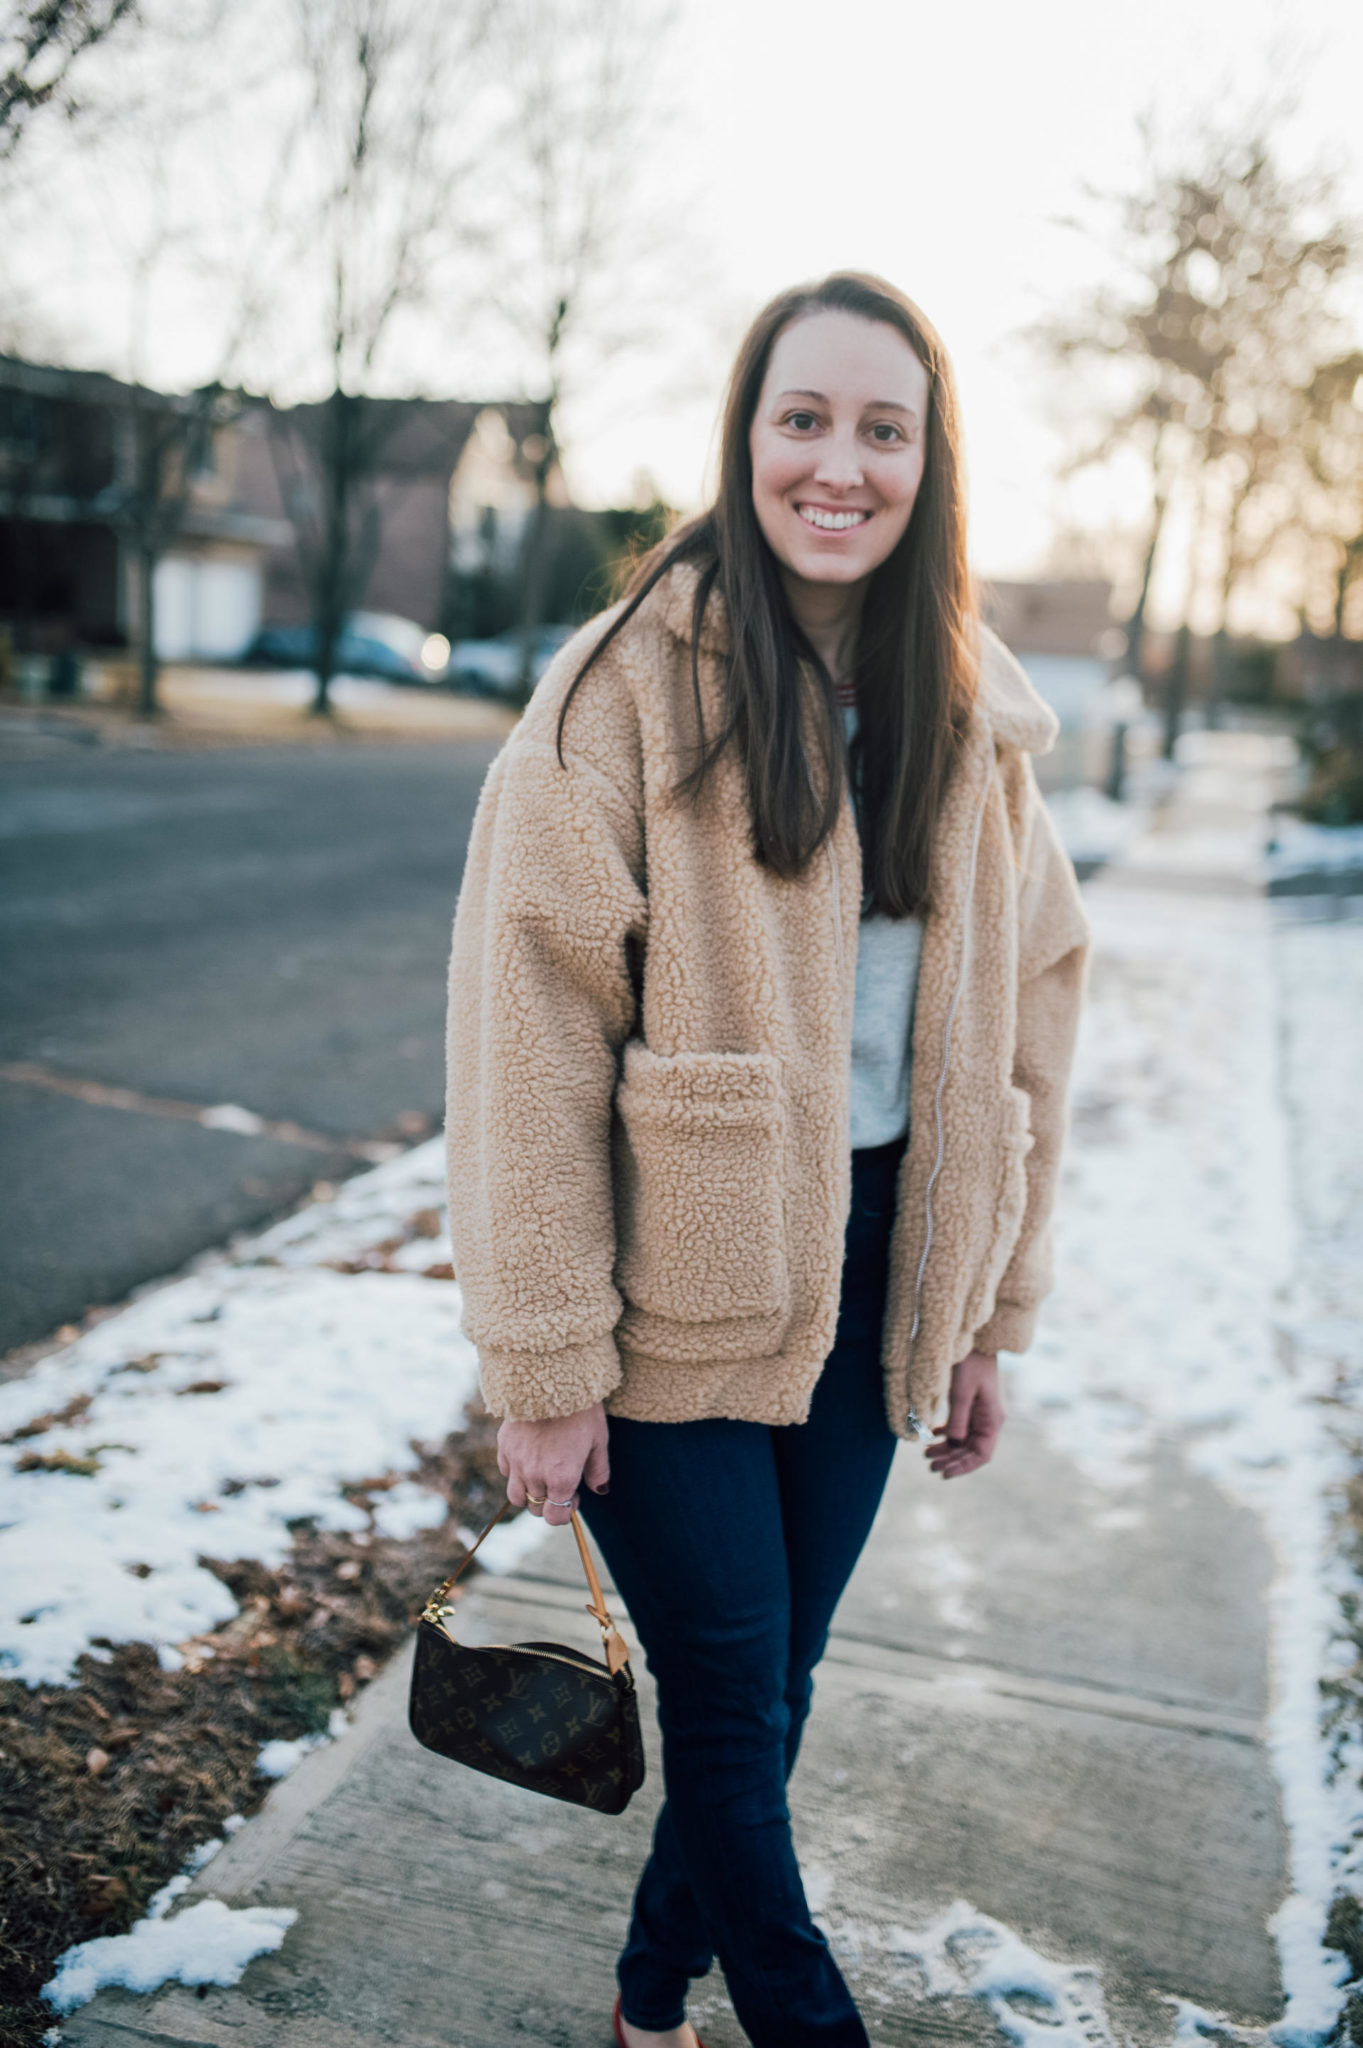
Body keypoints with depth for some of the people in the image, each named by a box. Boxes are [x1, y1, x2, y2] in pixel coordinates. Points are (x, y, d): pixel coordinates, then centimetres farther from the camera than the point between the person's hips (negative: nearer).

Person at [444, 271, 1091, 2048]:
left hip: (870, 1283, 5)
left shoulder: (970, 716, 5)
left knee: (770, 1685, 18)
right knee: (734, 1715, 6)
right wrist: (546, 1362, -14)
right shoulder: (631, 683, -11)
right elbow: (532, 1021, -14)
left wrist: (989, 1313, 9)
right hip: (681, 1287, -5)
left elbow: (1023, 1015, 10)